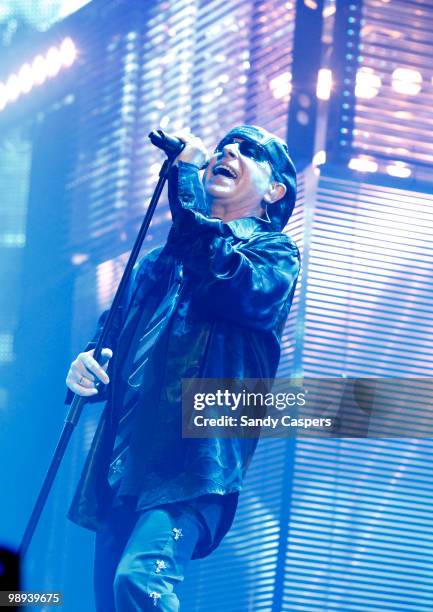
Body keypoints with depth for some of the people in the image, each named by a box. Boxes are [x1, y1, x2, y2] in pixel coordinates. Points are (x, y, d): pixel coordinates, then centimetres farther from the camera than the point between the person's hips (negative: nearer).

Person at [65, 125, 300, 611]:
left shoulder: (274, 251, 8)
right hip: (122, 463, 7)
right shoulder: (160, 261, 26)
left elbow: (232, 287, -15)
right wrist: (87, 367, 4)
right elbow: (115, 338, 30)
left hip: (193, 457, -6)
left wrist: (185, 176, -8)